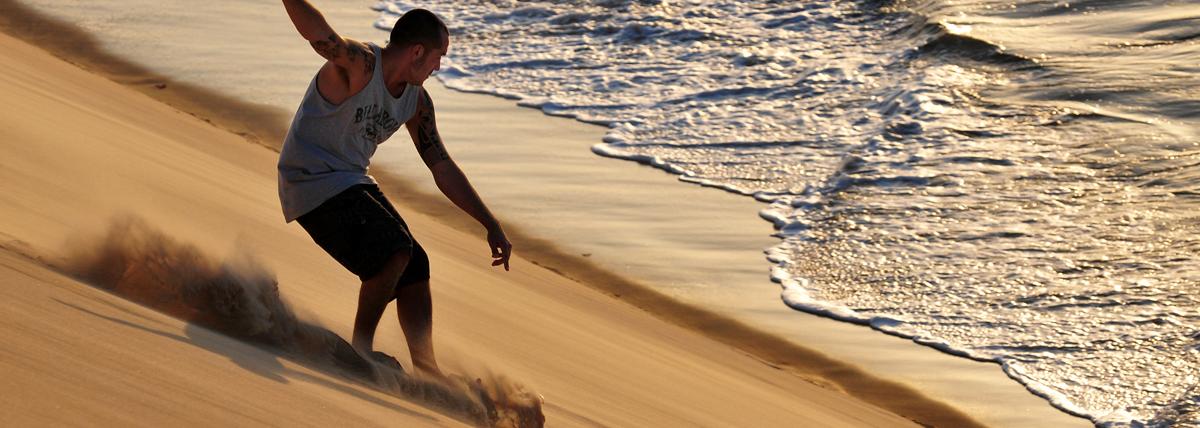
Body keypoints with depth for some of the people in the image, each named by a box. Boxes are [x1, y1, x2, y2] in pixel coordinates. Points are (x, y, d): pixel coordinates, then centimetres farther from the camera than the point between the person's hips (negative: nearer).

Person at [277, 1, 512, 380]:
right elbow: (318, 32, -42)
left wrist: (491, 225, 10)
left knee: (415, 269, 3)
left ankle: (426, 370, 11)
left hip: (353, 184, 9)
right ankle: (360, 352, -8)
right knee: (396, 251, -23)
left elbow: (443, 168, 12)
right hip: (311, 184, -9)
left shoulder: (416, 100, 6)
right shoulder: (358, 64, -20)